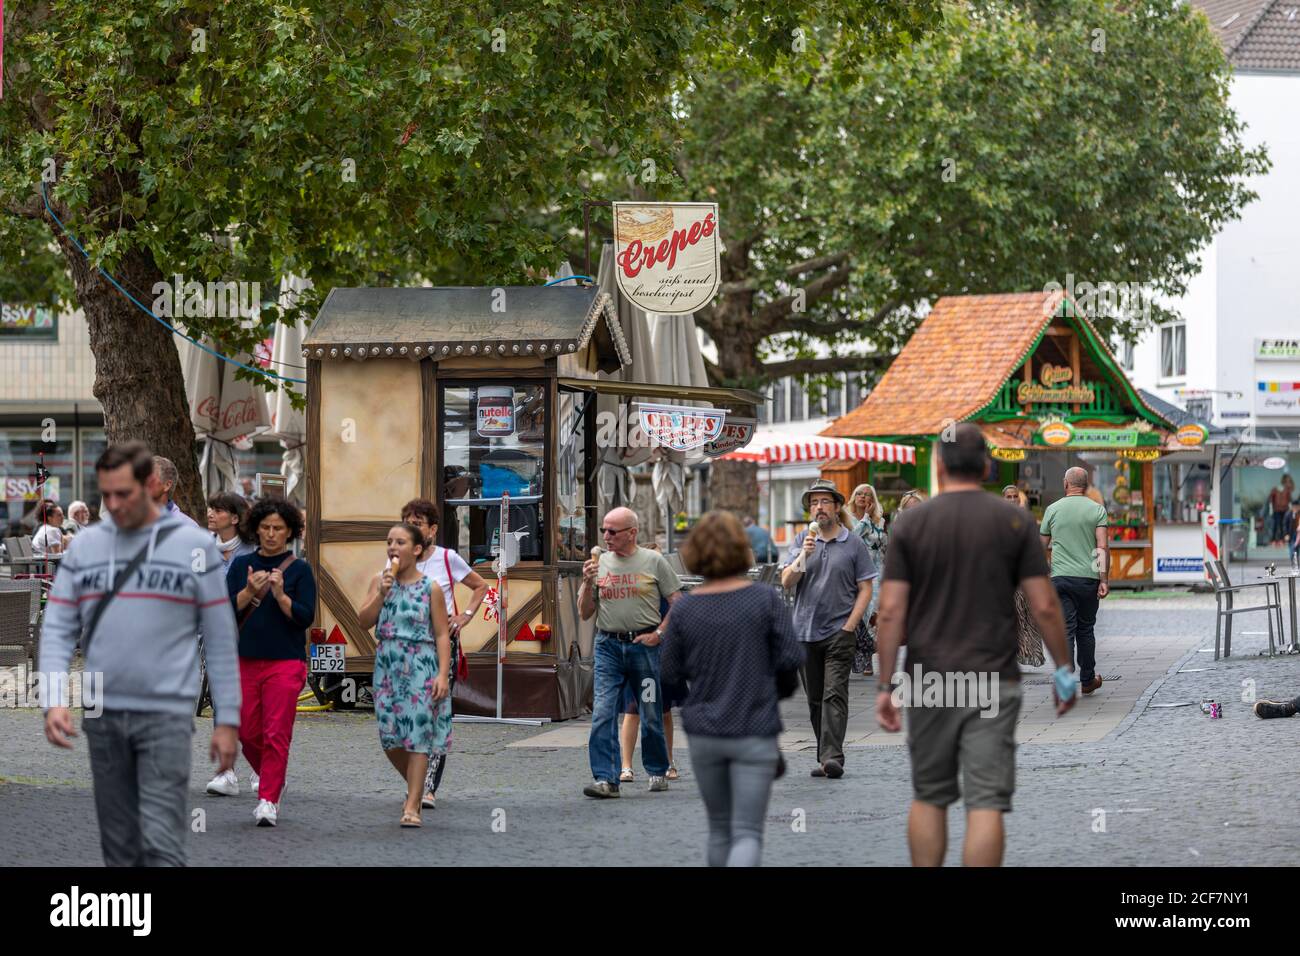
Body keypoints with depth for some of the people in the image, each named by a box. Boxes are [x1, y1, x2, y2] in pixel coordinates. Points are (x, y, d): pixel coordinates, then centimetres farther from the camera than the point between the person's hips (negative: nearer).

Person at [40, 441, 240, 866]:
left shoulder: (194, 546, -1)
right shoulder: (84, 546, 7)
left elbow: (220, 639, 0)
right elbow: (58, 630, 7)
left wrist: (227, 718, -3)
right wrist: (53, 700, -8)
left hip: (167, 715, -4)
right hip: (102, 715, 4)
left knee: (161, 844, -10)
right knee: (119, 845, 9)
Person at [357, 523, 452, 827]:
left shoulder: (430, 588, -2)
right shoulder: (380, 581, 7)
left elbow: (442, 635, -3)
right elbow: (364, 621, -1)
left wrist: (443, 675, -12)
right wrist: (382, 593, -13)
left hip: (421, 667, -4)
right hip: (388, 667, 4)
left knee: (418, 735, -5)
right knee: (390, 737, 3)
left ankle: (412, 807, -2)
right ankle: (415, 787, 29)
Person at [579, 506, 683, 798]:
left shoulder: (653, 561, 1)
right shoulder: (599, 563, 9)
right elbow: (585, 614, 10)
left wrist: (658, 634, -6)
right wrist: (588, 583, -5)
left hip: (644, 645, -2)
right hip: (608, 646, 2)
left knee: (651, 715, 6)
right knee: (602, 713, -10)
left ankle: (658, 772, 24)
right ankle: (605, 779, -12)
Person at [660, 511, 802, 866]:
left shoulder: (684, 609, -4)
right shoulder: (766, 600, -10)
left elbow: (671, 673, 2)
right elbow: (791, 658, -8)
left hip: (703, 735, 3)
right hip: (754, 735, -3)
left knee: (719, 827, 19)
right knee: (747, 833, -2)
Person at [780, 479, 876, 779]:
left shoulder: (854, 543, 1)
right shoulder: (802, 541, 9)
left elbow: (865, 589, 1)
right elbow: (786, 582, 3)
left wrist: (849, 626, -8)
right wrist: (802, 556, -14)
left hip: (839, 632, -4)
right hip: (805, 631, 4)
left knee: (834, 695, -14)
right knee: (815, 699, 9)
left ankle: (832, 757, -21)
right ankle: (824, 757, 18)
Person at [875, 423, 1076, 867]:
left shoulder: (910, 523, 0)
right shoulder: (1015, 521, -1)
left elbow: (891, 611, -4)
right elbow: (1044, 606, -4)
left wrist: (887, 685, 1)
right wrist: (1065, 669, 7)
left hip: (928, 682, 1)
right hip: (993, 682, -1)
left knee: (928, 797, 14)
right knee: (986, 803, -3)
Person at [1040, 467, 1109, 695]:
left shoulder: (1053, 509, 5)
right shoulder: (1097, 510, 2)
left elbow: (1043, 547, 10)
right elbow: (1103, 547, -7)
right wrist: (1104, 580, -8)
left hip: (1060, 579, 0)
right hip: (1088, 578, 0)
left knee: (1065, 631, -4)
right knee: (1085, 629, 15)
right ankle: (1087, 680, 28)